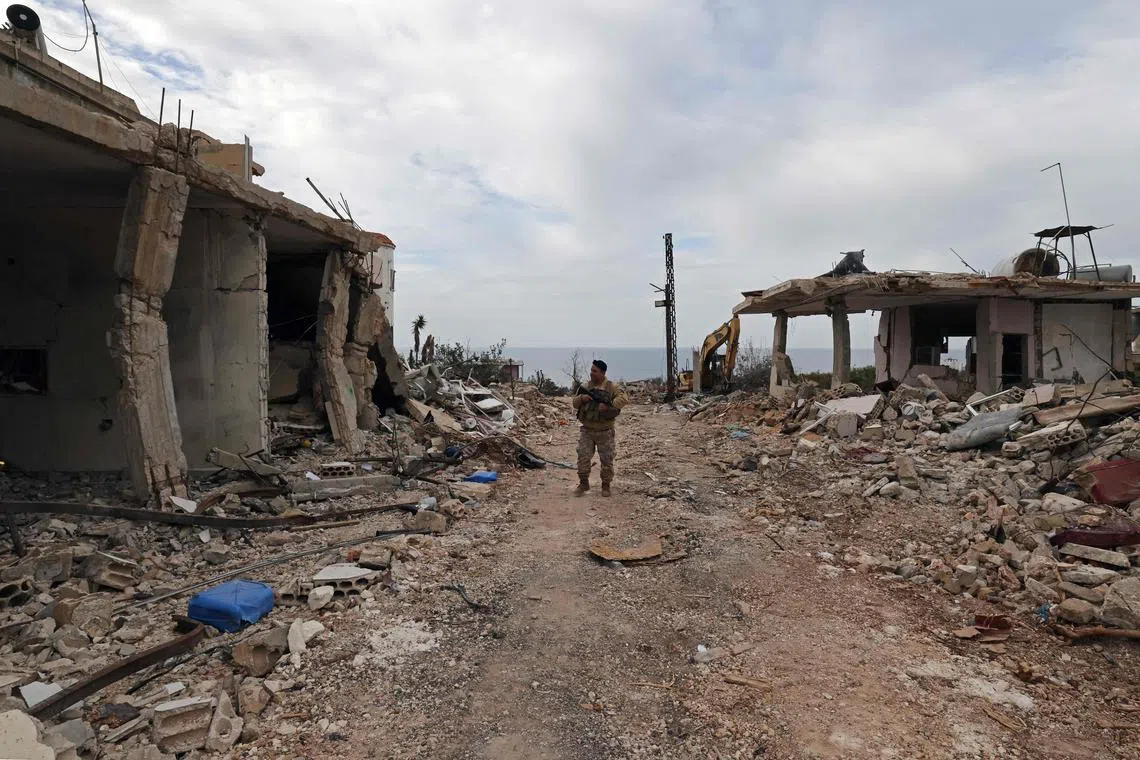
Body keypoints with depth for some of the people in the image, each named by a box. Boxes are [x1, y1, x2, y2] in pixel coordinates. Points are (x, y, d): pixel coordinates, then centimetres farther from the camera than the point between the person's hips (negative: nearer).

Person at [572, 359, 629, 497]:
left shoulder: (612, 387, -5)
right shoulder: (586, 386, 7)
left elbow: (624, 399, -18)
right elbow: (575, 403, 10)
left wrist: (608, 405, -25)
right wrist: (581, 398, -12)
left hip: (605, 432, -2)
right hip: (587, 430, 3)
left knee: (607, 460, 5)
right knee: (583, 456, -4)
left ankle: (606, 485, 21)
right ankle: (583, 483, 12)